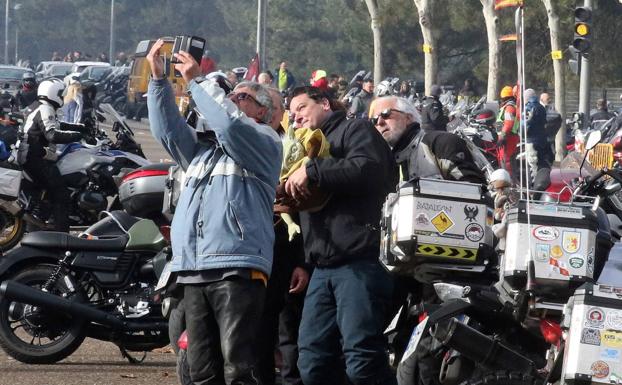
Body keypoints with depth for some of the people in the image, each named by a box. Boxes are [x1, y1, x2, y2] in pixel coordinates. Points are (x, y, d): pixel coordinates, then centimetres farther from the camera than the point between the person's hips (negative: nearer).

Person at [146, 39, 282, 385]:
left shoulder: (264, 140, 6)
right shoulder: (202, 147, 29)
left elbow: (230, 124, -12)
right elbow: (168, 129, 15)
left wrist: (197, 80, -6)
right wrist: (159, 78, 6)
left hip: (238, 269, -7)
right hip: (194, 271, 7)